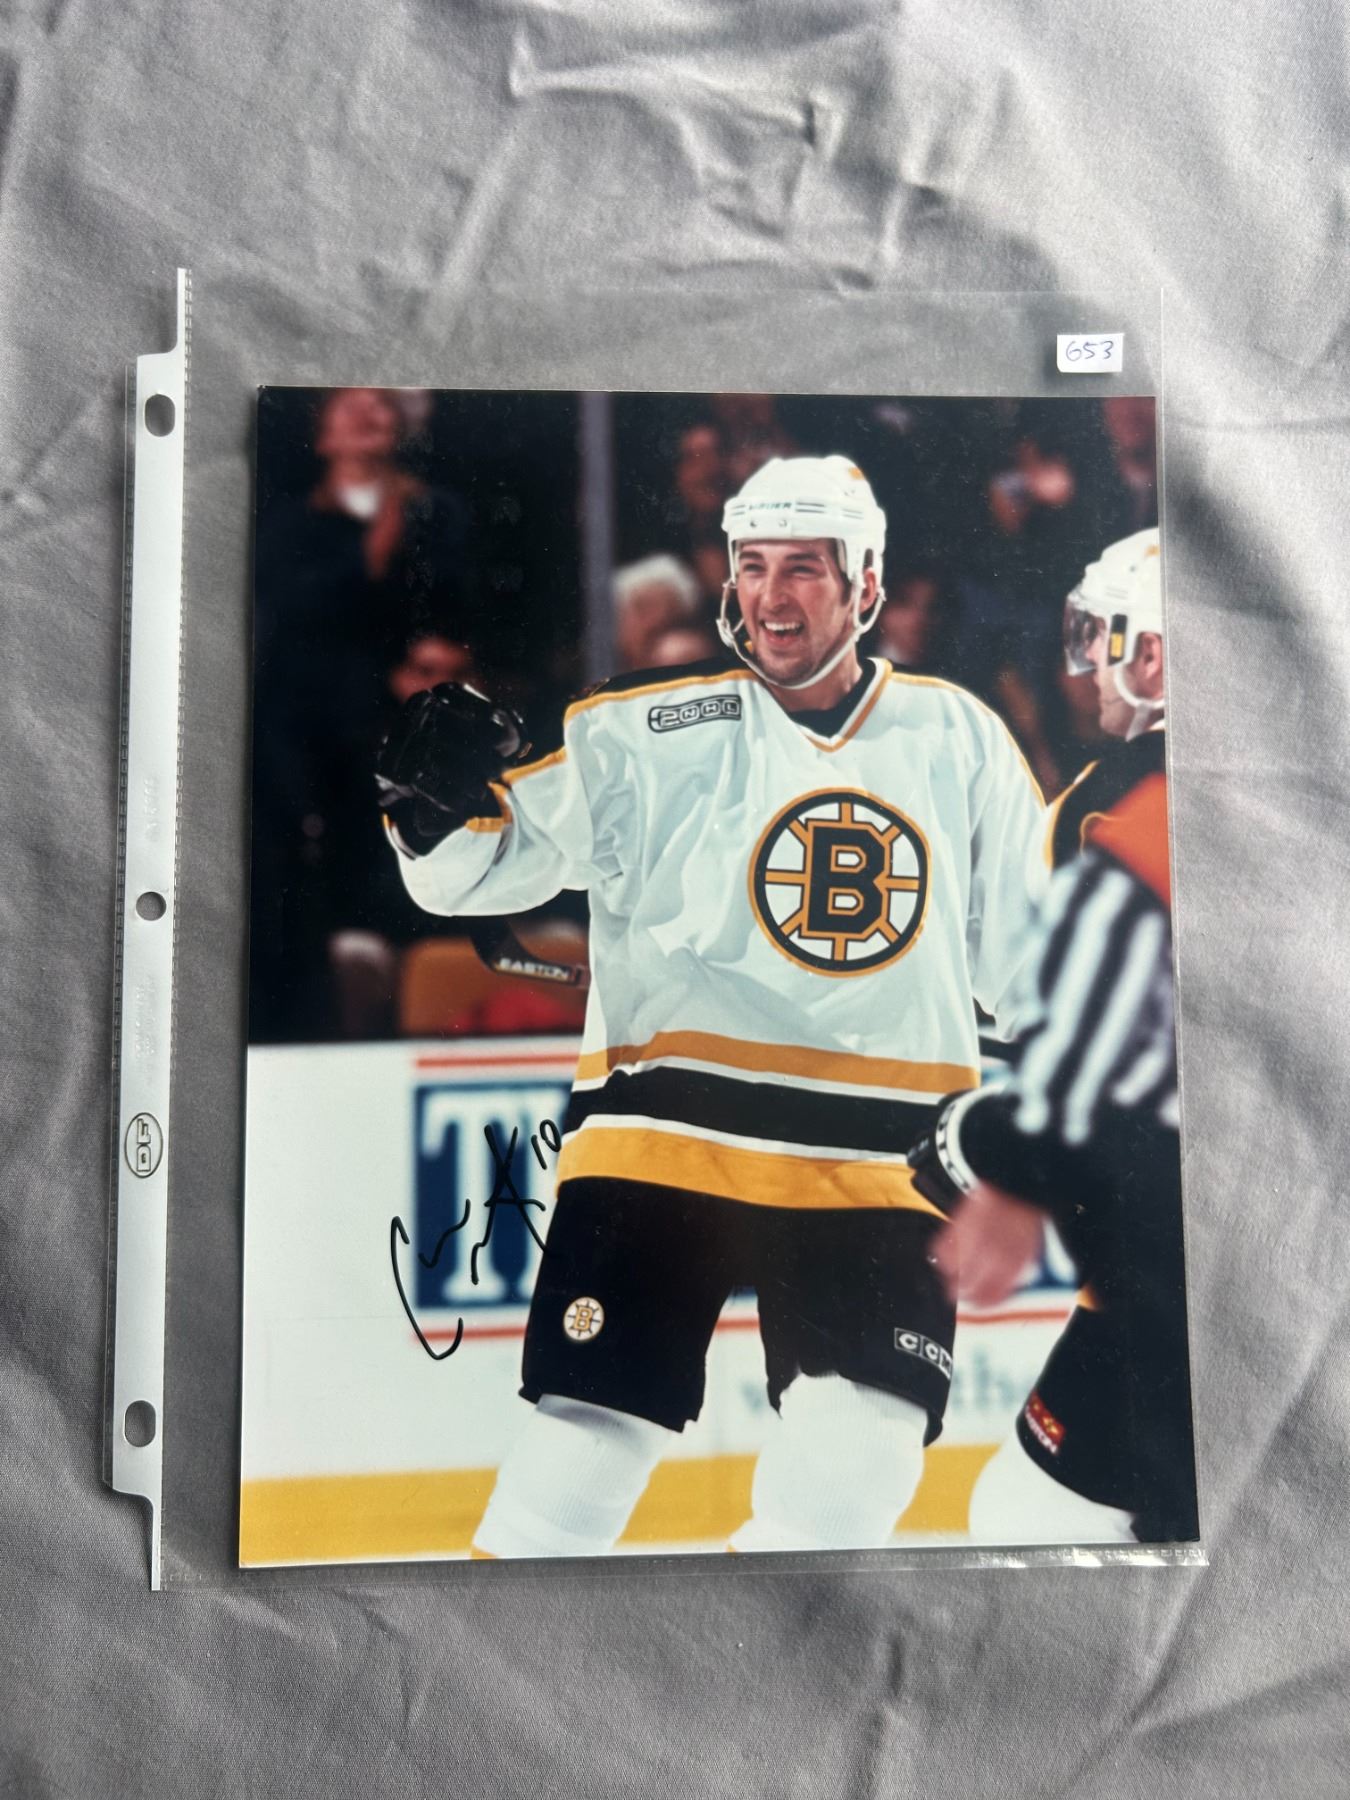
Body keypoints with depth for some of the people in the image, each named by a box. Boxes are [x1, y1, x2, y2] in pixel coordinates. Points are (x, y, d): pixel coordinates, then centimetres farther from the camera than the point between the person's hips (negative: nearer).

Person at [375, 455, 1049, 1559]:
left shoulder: (960, 737, 8)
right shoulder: (657, 727, 0)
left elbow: (1032, 941, 15)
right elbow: (480, 867, -1)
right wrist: (441, 802, -21)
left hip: (879, 1166, 3)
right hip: (666, 1133, -2)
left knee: (851, 1487, 4)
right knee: (583, 1455, -1)